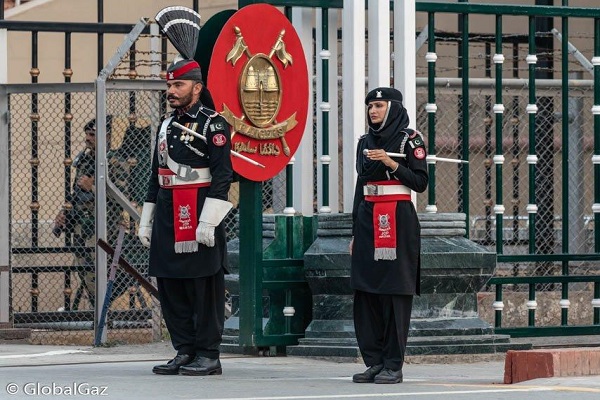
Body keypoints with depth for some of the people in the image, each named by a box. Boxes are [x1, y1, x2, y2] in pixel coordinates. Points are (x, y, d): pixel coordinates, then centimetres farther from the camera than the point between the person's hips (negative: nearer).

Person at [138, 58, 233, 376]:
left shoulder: (213, 124, -6)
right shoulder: (167, 127, 17)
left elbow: (222, 175, -13)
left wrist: (207, 222, -19)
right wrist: (146, 221, 17)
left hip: (198, 219, -8)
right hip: (167, 221, 8)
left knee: (204, 289, -4)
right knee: (170, 288, 8)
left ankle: (208, 356, 1)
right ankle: (184, 352, 14)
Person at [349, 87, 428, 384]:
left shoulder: (409, 139, -2)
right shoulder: (365, 142, 15)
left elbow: (420, 182, -5)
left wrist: (391, 163, -17)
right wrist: (355, 232, 15)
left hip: (398, 221, -6)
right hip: (367, 220, 6)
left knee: (395, 292, -7)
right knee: (365, 293, 2)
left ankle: (393, 365, -6)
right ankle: (374, 361, 7)